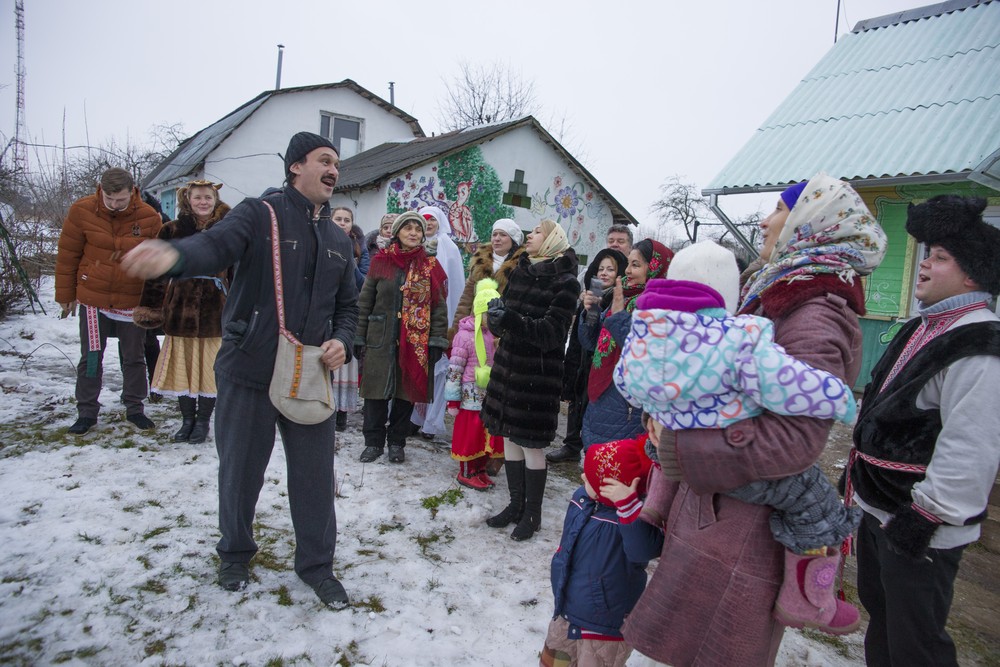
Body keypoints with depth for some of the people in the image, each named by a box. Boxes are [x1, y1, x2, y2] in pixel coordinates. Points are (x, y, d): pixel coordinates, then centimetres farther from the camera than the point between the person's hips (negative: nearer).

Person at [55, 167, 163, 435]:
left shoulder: (149, 217, -10)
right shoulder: (82, 211, -10)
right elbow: (67, 255, -1)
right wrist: (65, 294, 3)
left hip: (133, 300, 0)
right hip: (92, 299, 0)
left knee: (134, 357, 11)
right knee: (91, 357, 8)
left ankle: (135, 408, 26)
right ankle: (86, 411, 21)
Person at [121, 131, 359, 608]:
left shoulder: (338, 241, 12)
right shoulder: (260, 214, -6)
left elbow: (346, 305, 19)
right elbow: (216, 245, -26)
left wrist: (342, 341, -2)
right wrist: (175, 254, -48)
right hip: (248, 372, -4)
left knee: (315, 473, 8)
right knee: (240, 470, 13)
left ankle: (315, 562, 29)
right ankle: (235, 553, 39)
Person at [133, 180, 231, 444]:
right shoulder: (172, 230, 4)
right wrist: (149, 308, 1)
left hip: (215, 310, -1)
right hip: (181, 307, 1)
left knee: (210, 367, 3)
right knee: (182, 365, 6)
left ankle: (203, 420, 17)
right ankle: (187, 419, 20)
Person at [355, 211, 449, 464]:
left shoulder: (431, 266, 2)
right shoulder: (381, 261, 2)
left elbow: (439, 306, 0)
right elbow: (365, 302, 5)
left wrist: (437, 341, -6)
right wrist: (359, 337, 3)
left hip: (416, 342, 0)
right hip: (380, 338, 0)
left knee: (406, 391, 8)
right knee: (376, 390, 4)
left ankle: (396, 441, 24)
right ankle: (374, 442, 20)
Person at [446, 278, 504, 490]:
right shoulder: (465, 335, -14)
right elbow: (454, 369, -13)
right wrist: (453, 400, -12)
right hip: (471, 396, -6)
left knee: (490, 433, 13)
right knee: (470, 432, 4)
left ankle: (480, 469, 29)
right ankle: (466, 473, 19)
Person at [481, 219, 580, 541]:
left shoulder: (565, 282, -8)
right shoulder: (519, 273, 9)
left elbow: (551, 332, -17)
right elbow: (502, 324, 10)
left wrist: (511, 318, -29)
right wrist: (496, 319, -13)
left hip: (538, 372, -6)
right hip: (507, 365, 6)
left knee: (531, 444, 2)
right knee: (509, 438, 13)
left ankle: (532, 513, 20)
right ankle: (516, 504, 29)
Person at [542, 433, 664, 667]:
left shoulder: (631, 517, -32)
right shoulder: (582, 498, -7)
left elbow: (645, 548, -53)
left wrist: (628, 503, -61)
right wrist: (559, 575, 22)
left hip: (605, 628, -8)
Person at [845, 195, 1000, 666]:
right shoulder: (923, 328, 10)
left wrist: (923, 518, -21)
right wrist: (860, 481, 21)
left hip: (921, 530, -9)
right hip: (878, 512, 10)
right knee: (879, 612, 25)